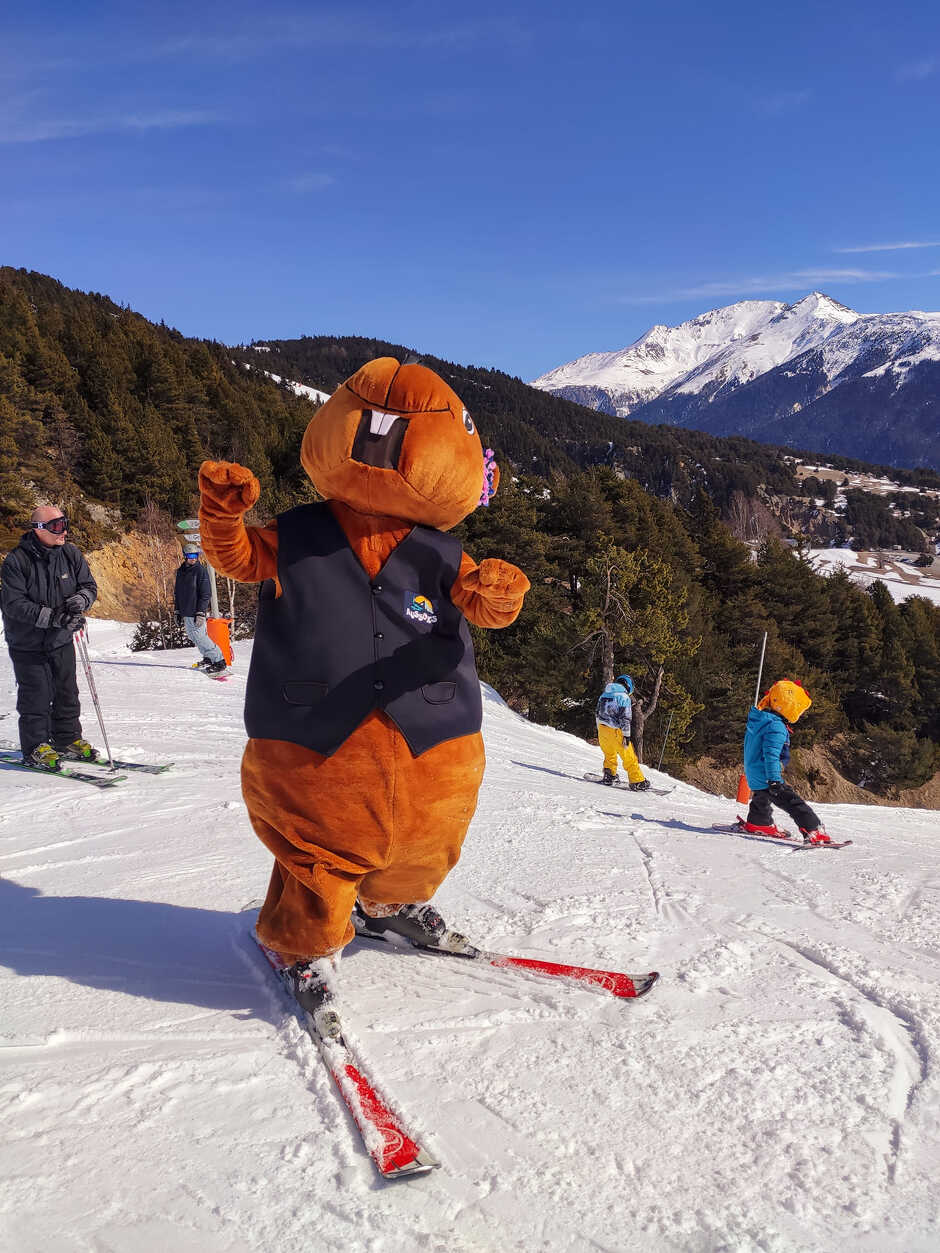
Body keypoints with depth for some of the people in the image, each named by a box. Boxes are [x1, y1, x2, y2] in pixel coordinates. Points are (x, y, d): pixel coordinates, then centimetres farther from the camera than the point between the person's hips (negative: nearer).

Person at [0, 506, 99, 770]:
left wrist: (81, 599, -21)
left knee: (67, 693, 12)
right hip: (28, 642, -4)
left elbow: (89, 586, 4)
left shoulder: (70, 554, -4)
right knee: (36, 696, 0)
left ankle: (68, 739, 27)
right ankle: (35, 747, 13)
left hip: (61, 640, 5)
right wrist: (52, 617, -31)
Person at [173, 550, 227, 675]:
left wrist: (201, 613, -18)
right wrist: (178, 611, 17)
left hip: (195, 613, -8)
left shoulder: (200, 570, -9)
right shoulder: (180, 571, 13)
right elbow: (177, 593, 22)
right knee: (193, 636, 11)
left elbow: (206, 594, -13)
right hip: (185, 613, 8)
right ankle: (208, 657, 24)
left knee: (199, 637, -11)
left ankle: (219, 661, -7)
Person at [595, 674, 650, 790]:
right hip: (615, 731, -6)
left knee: (609, 755, 27)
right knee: (629, 757, 4)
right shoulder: (624, 697, -8)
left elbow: (597, 714, 20)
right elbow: (625, 718, -14)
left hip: (602, 729, 6)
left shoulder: (604, 694, 14)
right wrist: (626, 735, -12)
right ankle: (637, 782, 7)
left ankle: (609, 776, 27)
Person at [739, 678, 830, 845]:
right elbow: (771, 755, -31)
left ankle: (756, 823, 51)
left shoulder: (760, 720, 9)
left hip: (755, 775, 10)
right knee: (795, 804, -11)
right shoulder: (776, 727, -24)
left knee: (762, 797, 34)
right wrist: (774, 780, -33)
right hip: (767, 778, -10)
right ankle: (814, 832, -16)